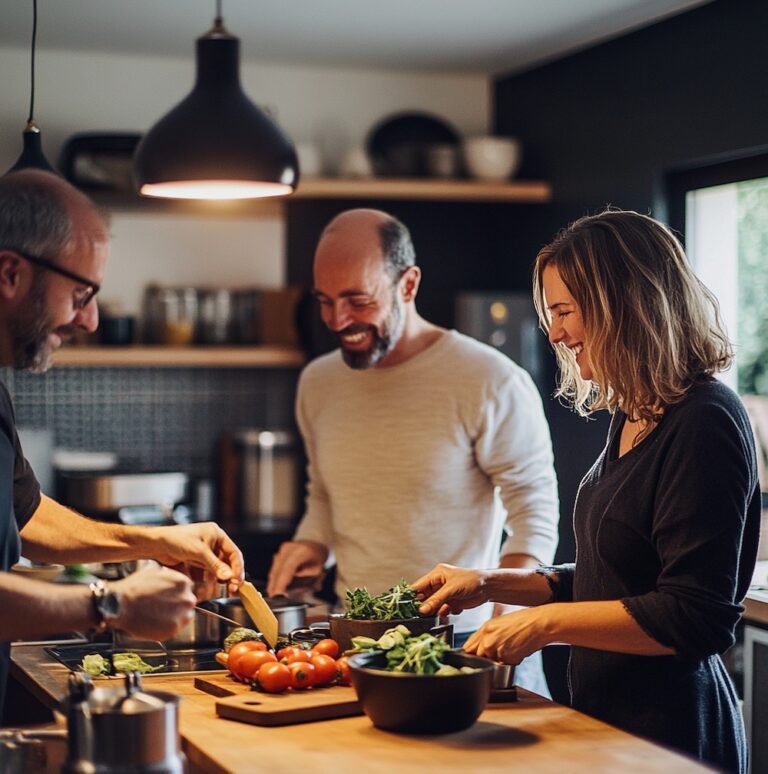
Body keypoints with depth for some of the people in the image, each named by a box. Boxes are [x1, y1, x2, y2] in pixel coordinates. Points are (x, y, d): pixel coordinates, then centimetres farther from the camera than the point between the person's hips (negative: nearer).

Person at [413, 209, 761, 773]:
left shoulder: (704, 424, -20)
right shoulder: (633, 416, 9)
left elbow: (695, 618, -24)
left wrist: (547, 624, -19)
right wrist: (489, 584, 9)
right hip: (610, 715, 9)